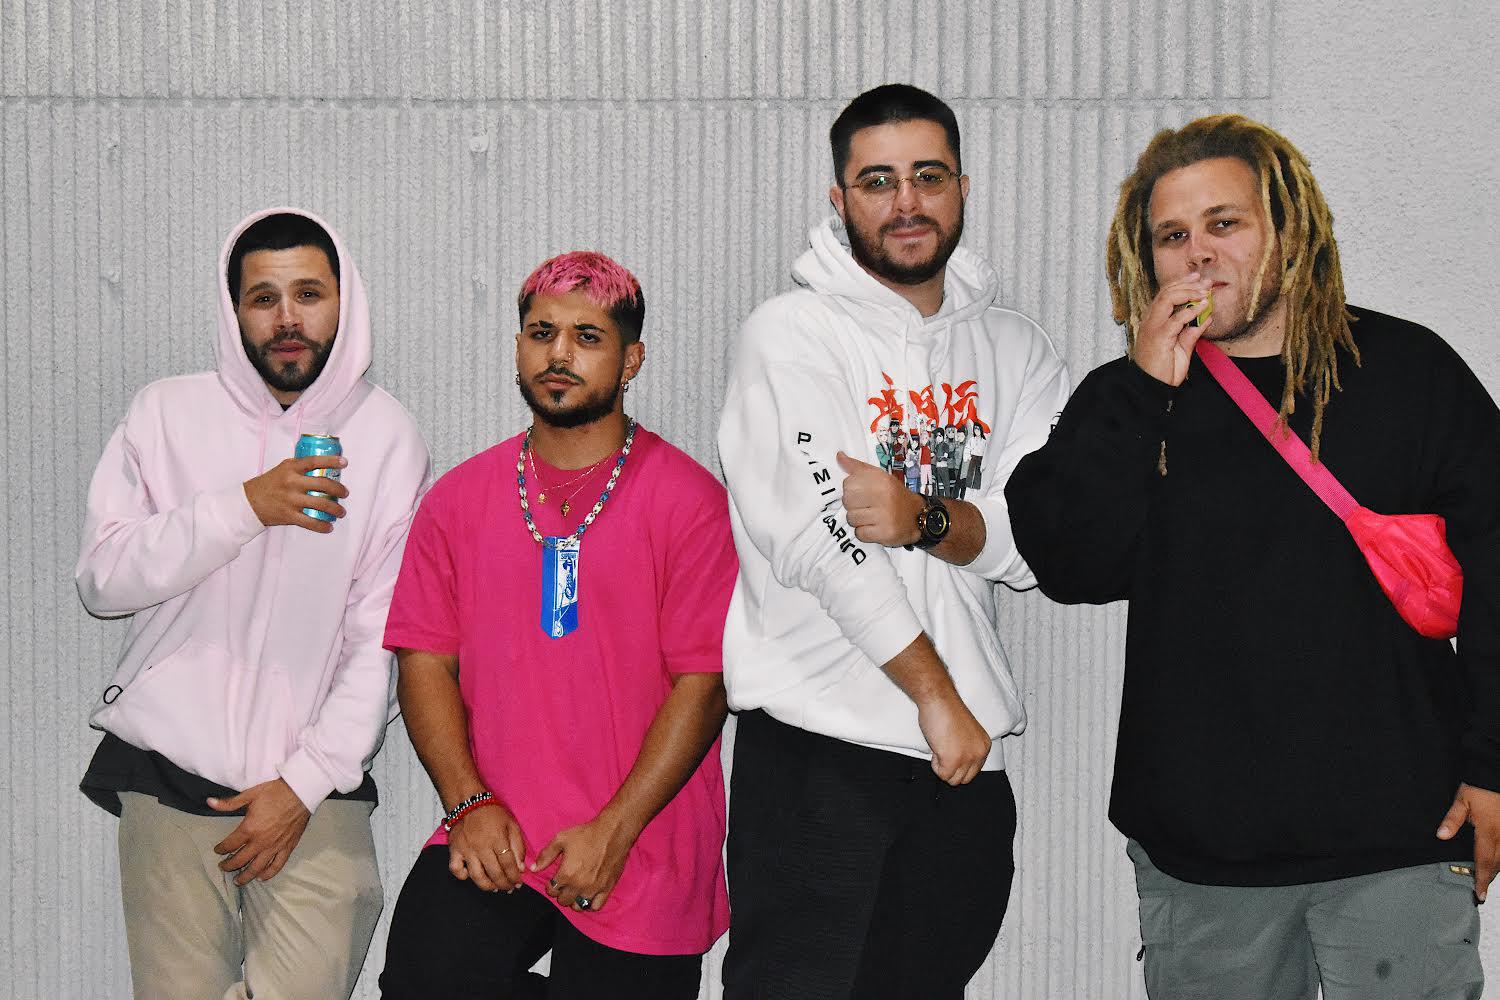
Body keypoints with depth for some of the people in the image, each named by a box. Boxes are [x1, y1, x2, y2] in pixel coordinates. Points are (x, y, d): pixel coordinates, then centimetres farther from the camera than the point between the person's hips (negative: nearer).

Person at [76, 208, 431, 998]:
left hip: (314, 787, 0)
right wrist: (244, 506, -14)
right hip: (171, 775, 1)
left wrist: (307, 783, -7)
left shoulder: (386, 438, 1)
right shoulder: (169, 414, 4)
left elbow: (384, 640, -1)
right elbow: (101, 579, -4)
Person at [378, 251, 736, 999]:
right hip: (492, 837, 2)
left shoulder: (689, 501, -2)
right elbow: (425, 662, 8)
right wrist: (469, 803, -7)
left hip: (641, 861, -2)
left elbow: (703, 684, -6)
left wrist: (613, 832, -13)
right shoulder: (458, 499, 10)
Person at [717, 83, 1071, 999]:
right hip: (820, 750, -4)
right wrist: (938, 698, -10)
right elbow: (816, 540, -13)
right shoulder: (792, 335, -4)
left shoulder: (1016, 351, 11)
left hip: (970, 754, 5)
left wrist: (927, 519, -19)